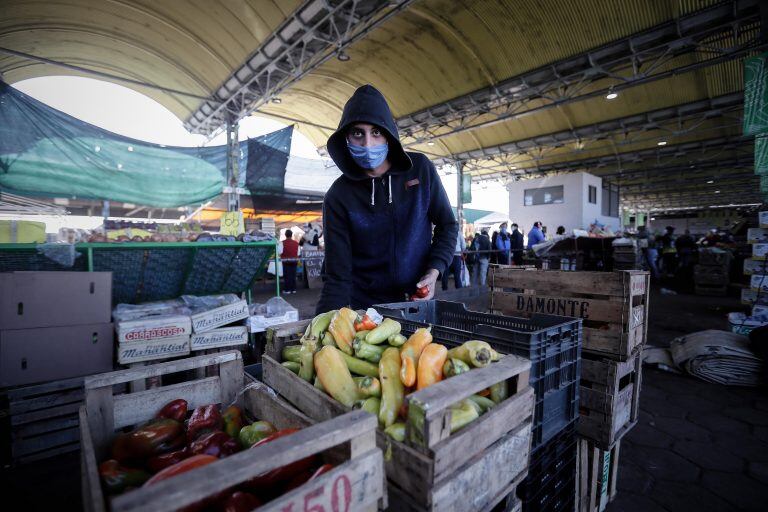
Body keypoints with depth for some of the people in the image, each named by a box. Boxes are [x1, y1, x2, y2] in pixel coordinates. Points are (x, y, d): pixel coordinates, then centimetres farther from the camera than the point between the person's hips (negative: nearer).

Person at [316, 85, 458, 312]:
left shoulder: (420, 168, -9)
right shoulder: (339, 195, -15)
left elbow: (447, 225, 2)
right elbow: (337, 275, -17)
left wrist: (434, 271, -11)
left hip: (417, 297, 2)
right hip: (363, 305, -1)